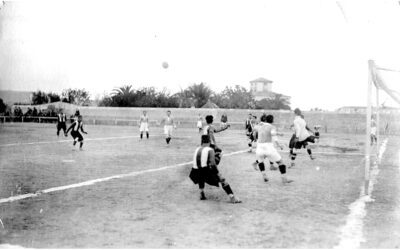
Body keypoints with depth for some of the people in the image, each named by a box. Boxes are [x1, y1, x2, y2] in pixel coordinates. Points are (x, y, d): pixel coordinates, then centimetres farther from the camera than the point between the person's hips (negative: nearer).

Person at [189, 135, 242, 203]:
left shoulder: (197, 150, 15)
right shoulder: (210, 150, -1)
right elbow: (212, 164, -13)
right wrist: (218, 173, -8)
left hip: (197, 173, 5)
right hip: (207, 171, -5)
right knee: (223, 181, 8)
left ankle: (202, 194, 33)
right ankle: (232, 198, 0)